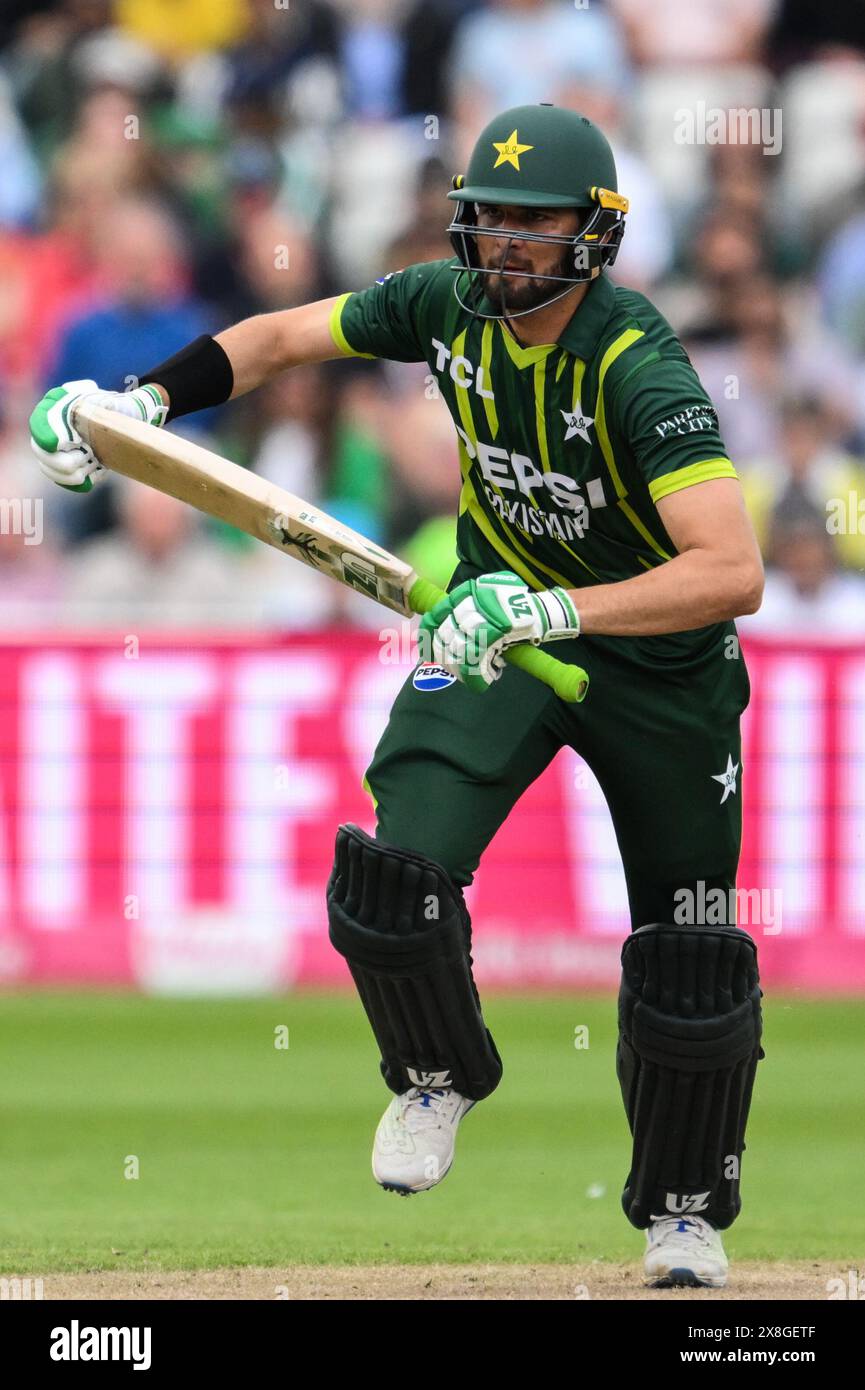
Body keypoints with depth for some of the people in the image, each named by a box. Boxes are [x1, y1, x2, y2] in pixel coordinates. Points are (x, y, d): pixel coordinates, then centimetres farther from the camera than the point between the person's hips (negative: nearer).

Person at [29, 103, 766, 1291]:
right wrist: (141, 401, -14)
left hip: (658, 654, -4)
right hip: (501, 617, 4)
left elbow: (733, 572, -43)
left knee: (690, 966, 0)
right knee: (394, 873, -17)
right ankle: (441, 1072, 14)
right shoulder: (451, 306, -14)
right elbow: (282, 338, 2)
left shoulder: (638, 369, -32)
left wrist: (553, 612, -52)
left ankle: (683, 1210, 24)